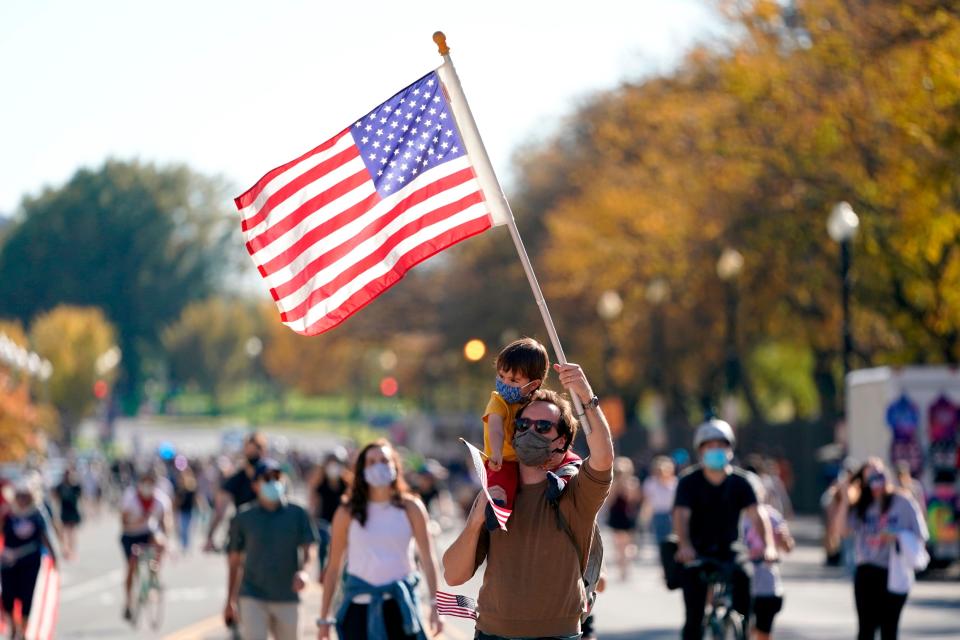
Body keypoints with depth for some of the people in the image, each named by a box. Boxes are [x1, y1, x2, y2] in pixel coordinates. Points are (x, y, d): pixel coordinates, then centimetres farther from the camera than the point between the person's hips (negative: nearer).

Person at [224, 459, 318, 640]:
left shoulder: (297, 514, 5)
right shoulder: (243, 518, 4)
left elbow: (308, 548, -1)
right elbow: (235, 561, 9)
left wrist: (303, 570, -24)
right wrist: (230, 601, 10)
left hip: (287, 597, 2)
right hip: (252, 598, -2)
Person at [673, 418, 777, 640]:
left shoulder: (741, 481, -2)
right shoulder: (689, 481, -6)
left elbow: (756, 515, -14)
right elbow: (681, 515, -20)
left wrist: (768, 545, -33)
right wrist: (685, 546, -40)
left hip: (729, 553, 1)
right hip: (697, 554, -1)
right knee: (694, 617, -11)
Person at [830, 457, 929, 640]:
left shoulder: (904, 503, 0)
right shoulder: (860, 507, 8)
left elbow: (920, 536, -1)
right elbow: (840, 530, -5)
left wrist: (896, 537, -18)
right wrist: (845, 500, -11)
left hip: (894, 573, -2)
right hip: (867, 572, 2)